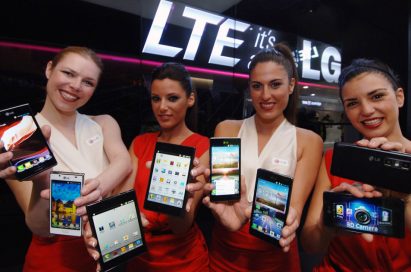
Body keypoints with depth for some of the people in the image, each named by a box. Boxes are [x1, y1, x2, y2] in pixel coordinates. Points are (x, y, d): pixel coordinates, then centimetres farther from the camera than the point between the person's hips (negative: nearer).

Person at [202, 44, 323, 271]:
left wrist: (286, 221, -37)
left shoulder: (309, 141, -6)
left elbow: (295, 206, -14)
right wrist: (229, 214, -34)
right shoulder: (227, 130, -5)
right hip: (225, 252, 1)